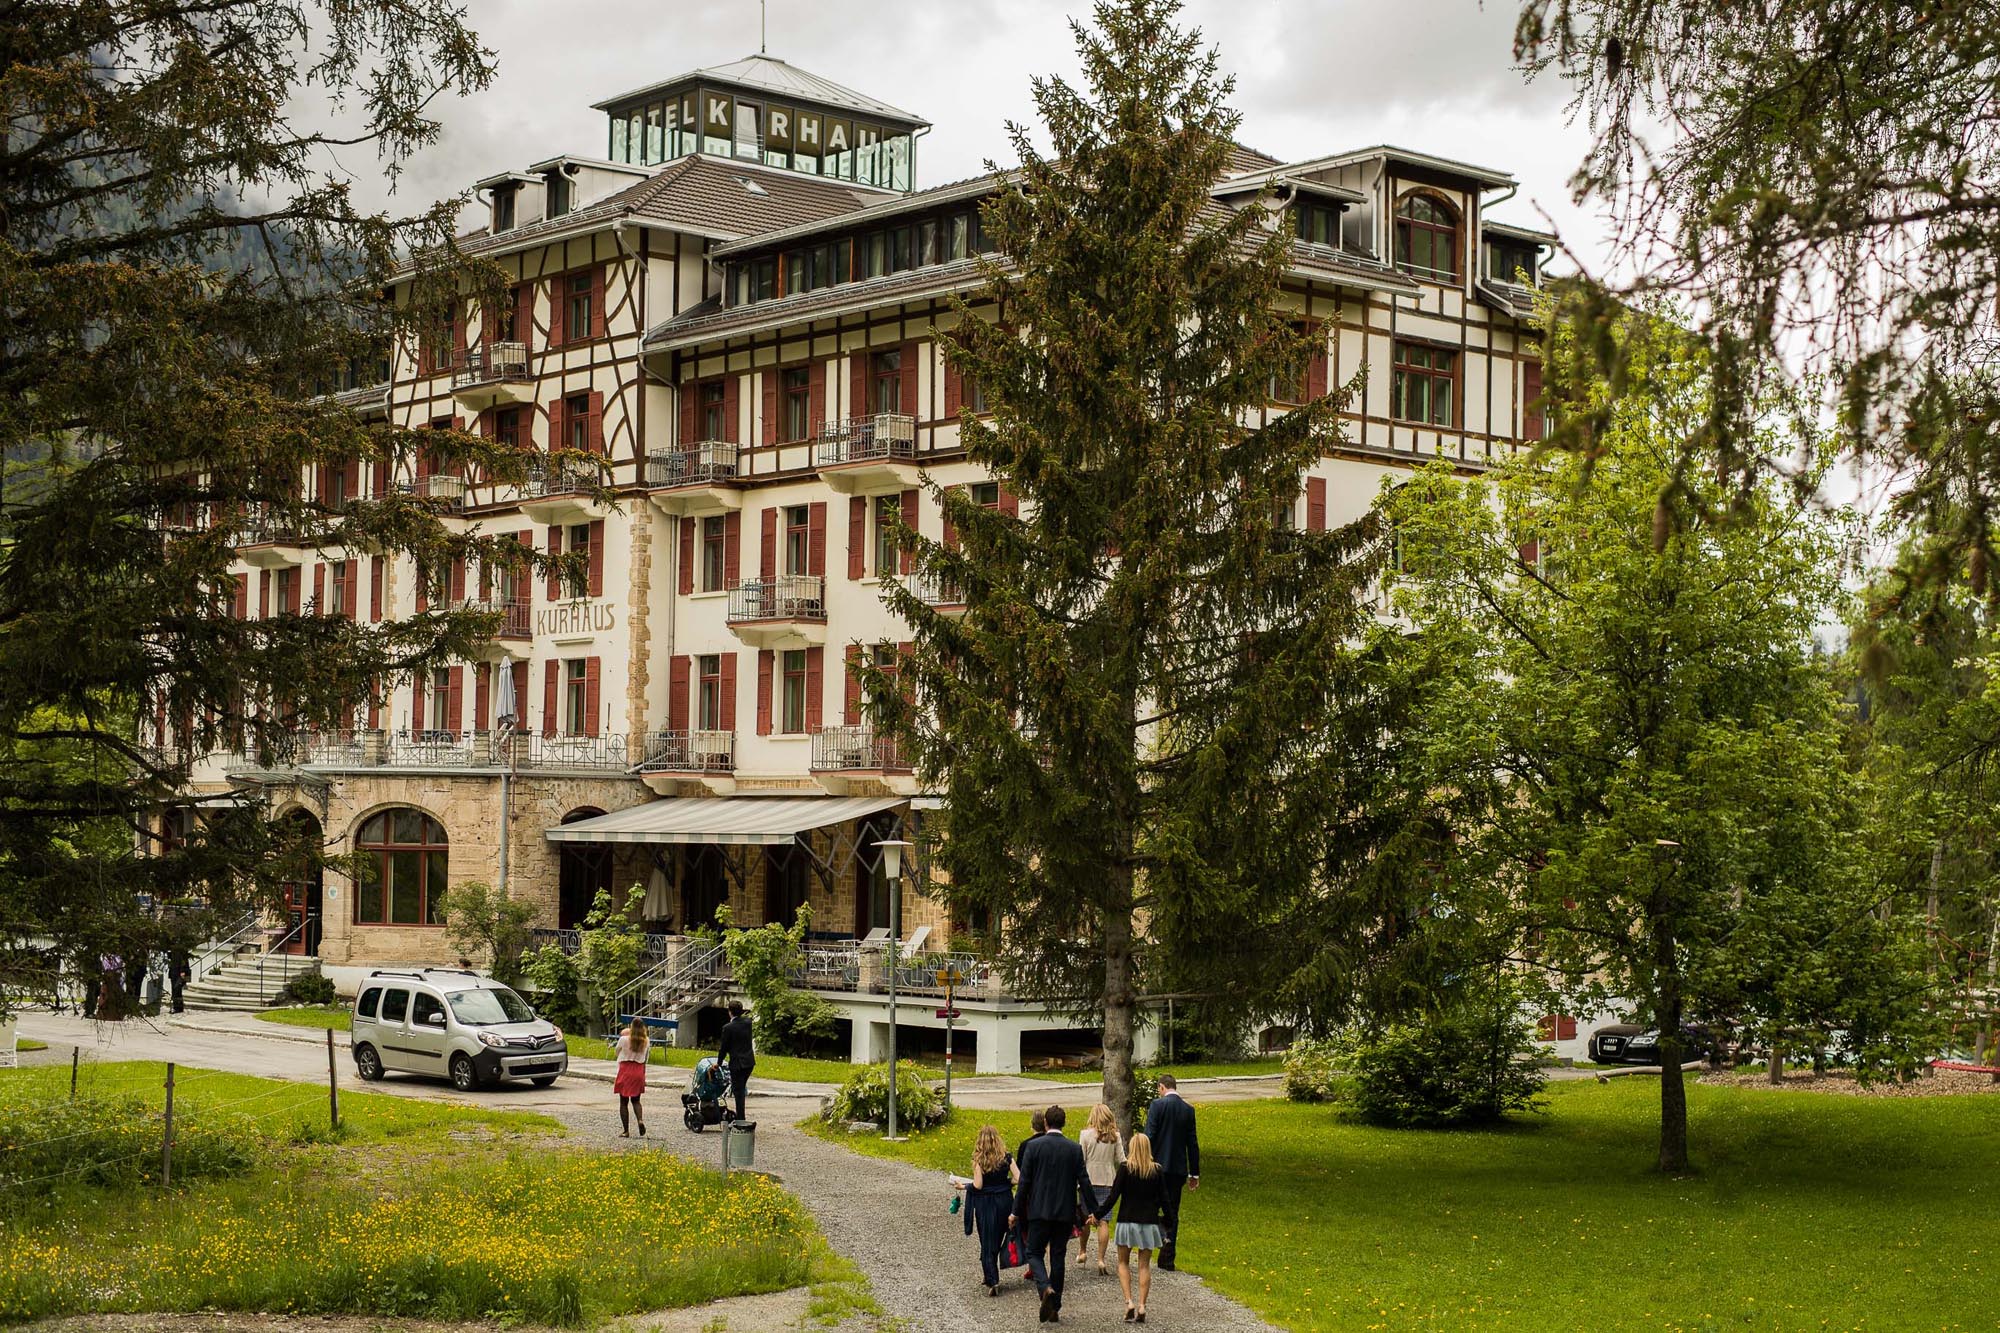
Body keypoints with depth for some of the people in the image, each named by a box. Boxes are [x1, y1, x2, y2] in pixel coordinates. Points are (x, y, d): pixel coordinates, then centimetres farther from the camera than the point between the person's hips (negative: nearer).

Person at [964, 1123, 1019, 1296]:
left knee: (987, 1243, 4)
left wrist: (964, 1186, 3)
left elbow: (978, 1185, -16)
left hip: (985, 1204, -3)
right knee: (997, 1241, 19)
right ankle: (988, 1274, 30)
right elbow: (1018, 1178, -6)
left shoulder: (978, 1159, -11)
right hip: (1004, 1202, 3)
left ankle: (992, 1282, -2)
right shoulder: (1006, 1157, -2)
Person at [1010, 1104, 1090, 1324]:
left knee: (1034, 1253, 8)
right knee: (1058, 1257, 11)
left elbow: (1024, 1182, -6)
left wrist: (1016, 1212, 0)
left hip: (1039, 1210, -2)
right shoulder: (1074, 1149, -1)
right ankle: (1054, 1309, 12)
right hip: (1065, 1213, 2)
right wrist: (1091, 1211, 6)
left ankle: (1046, 1287, -20)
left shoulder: (1033, 1146, -7)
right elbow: (1084, 1181, -1)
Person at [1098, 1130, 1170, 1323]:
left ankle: (1129, 1302, -3)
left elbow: (1113, 1196, -10)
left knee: (1123, 1263, 13)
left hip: (1127, 1221, -2)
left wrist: (1099, 1215, 0)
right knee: (1144, 1265, 8)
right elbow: (1163, 1199, 1)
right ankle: (1141, 1306, 2)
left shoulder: (1125, 1168, -9)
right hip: (1149, 1223, 2)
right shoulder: (1157, 1170, -2)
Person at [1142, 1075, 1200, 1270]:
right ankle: (1167, 1259, 10)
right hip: (1178, 1169, 5)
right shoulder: (1188, 1110, 6)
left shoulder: (1157, 1105, -8)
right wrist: (1194, 1173, 14)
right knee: (1172, 1213, 9)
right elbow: (1192, 1143, 9)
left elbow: (1149, 1135, -14)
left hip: (1158, 1166, -5)